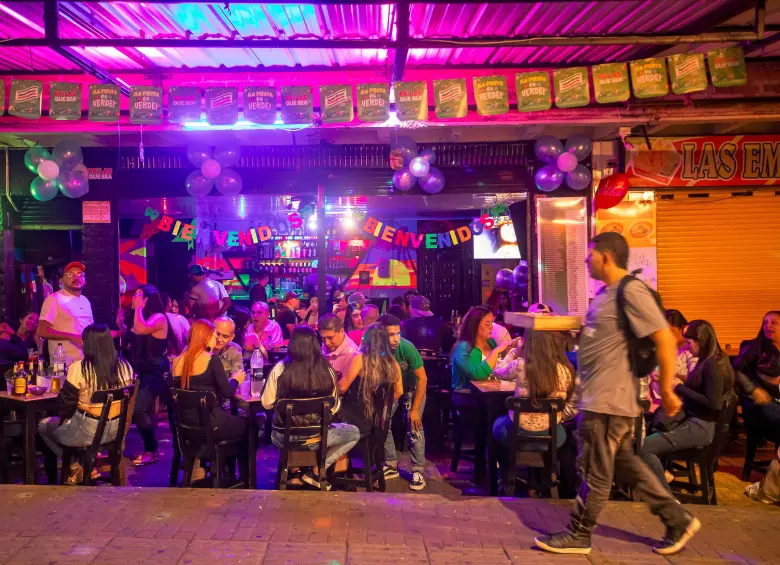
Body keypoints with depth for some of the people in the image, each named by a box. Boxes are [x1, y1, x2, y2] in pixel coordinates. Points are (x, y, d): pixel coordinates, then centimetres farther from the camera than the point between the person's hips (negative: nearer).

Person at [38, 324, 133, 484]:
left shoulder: (78, 368, -18)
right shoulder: (124, 366, -4)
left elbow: (65, 404, -9)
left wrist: (64, 418, 11)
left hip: (87, 431, -6)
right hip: (114, 429, 6)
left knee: (43, 426, 24)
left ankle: (77, 466, 15)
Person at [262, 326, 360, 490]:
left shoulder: (280, 368, -13)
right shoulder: (327, 371, -11)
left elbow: (267, 404, -3)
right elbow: (334, 409, 0)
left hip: (284, 437, 3)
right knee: (354, 433, 24)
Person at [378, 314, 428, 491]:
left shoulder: (407, 347, -34)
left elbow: (422, 378, -25)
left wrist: (415, 409, -22)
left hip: (413, 387, -3)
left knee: (414, 426, -15)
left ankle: (418, 471, -2)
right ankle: (391, 465, 12)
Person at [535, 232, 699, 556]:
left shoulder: (631, 292, -18)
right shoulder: (607, 294, 12)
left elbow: (666, 340, -21)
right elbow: (585, 324, 25)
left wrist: (667, 390, -18)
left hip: (608, 400, -10)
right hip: (601, 397, 10)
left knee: (595, 472, 4)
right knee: (625, 464, 19)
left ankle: (578, 536, 18)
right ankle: (678, 520, 29)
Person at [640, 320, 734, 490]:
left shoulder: (712, 365, -17)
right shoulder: (707, 361, 11)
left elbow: (713, 403, -23)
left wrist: (679, 388, -17)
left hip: (700, 427, -10)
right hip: (693, 421, 10)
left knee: (644, 446, -19)